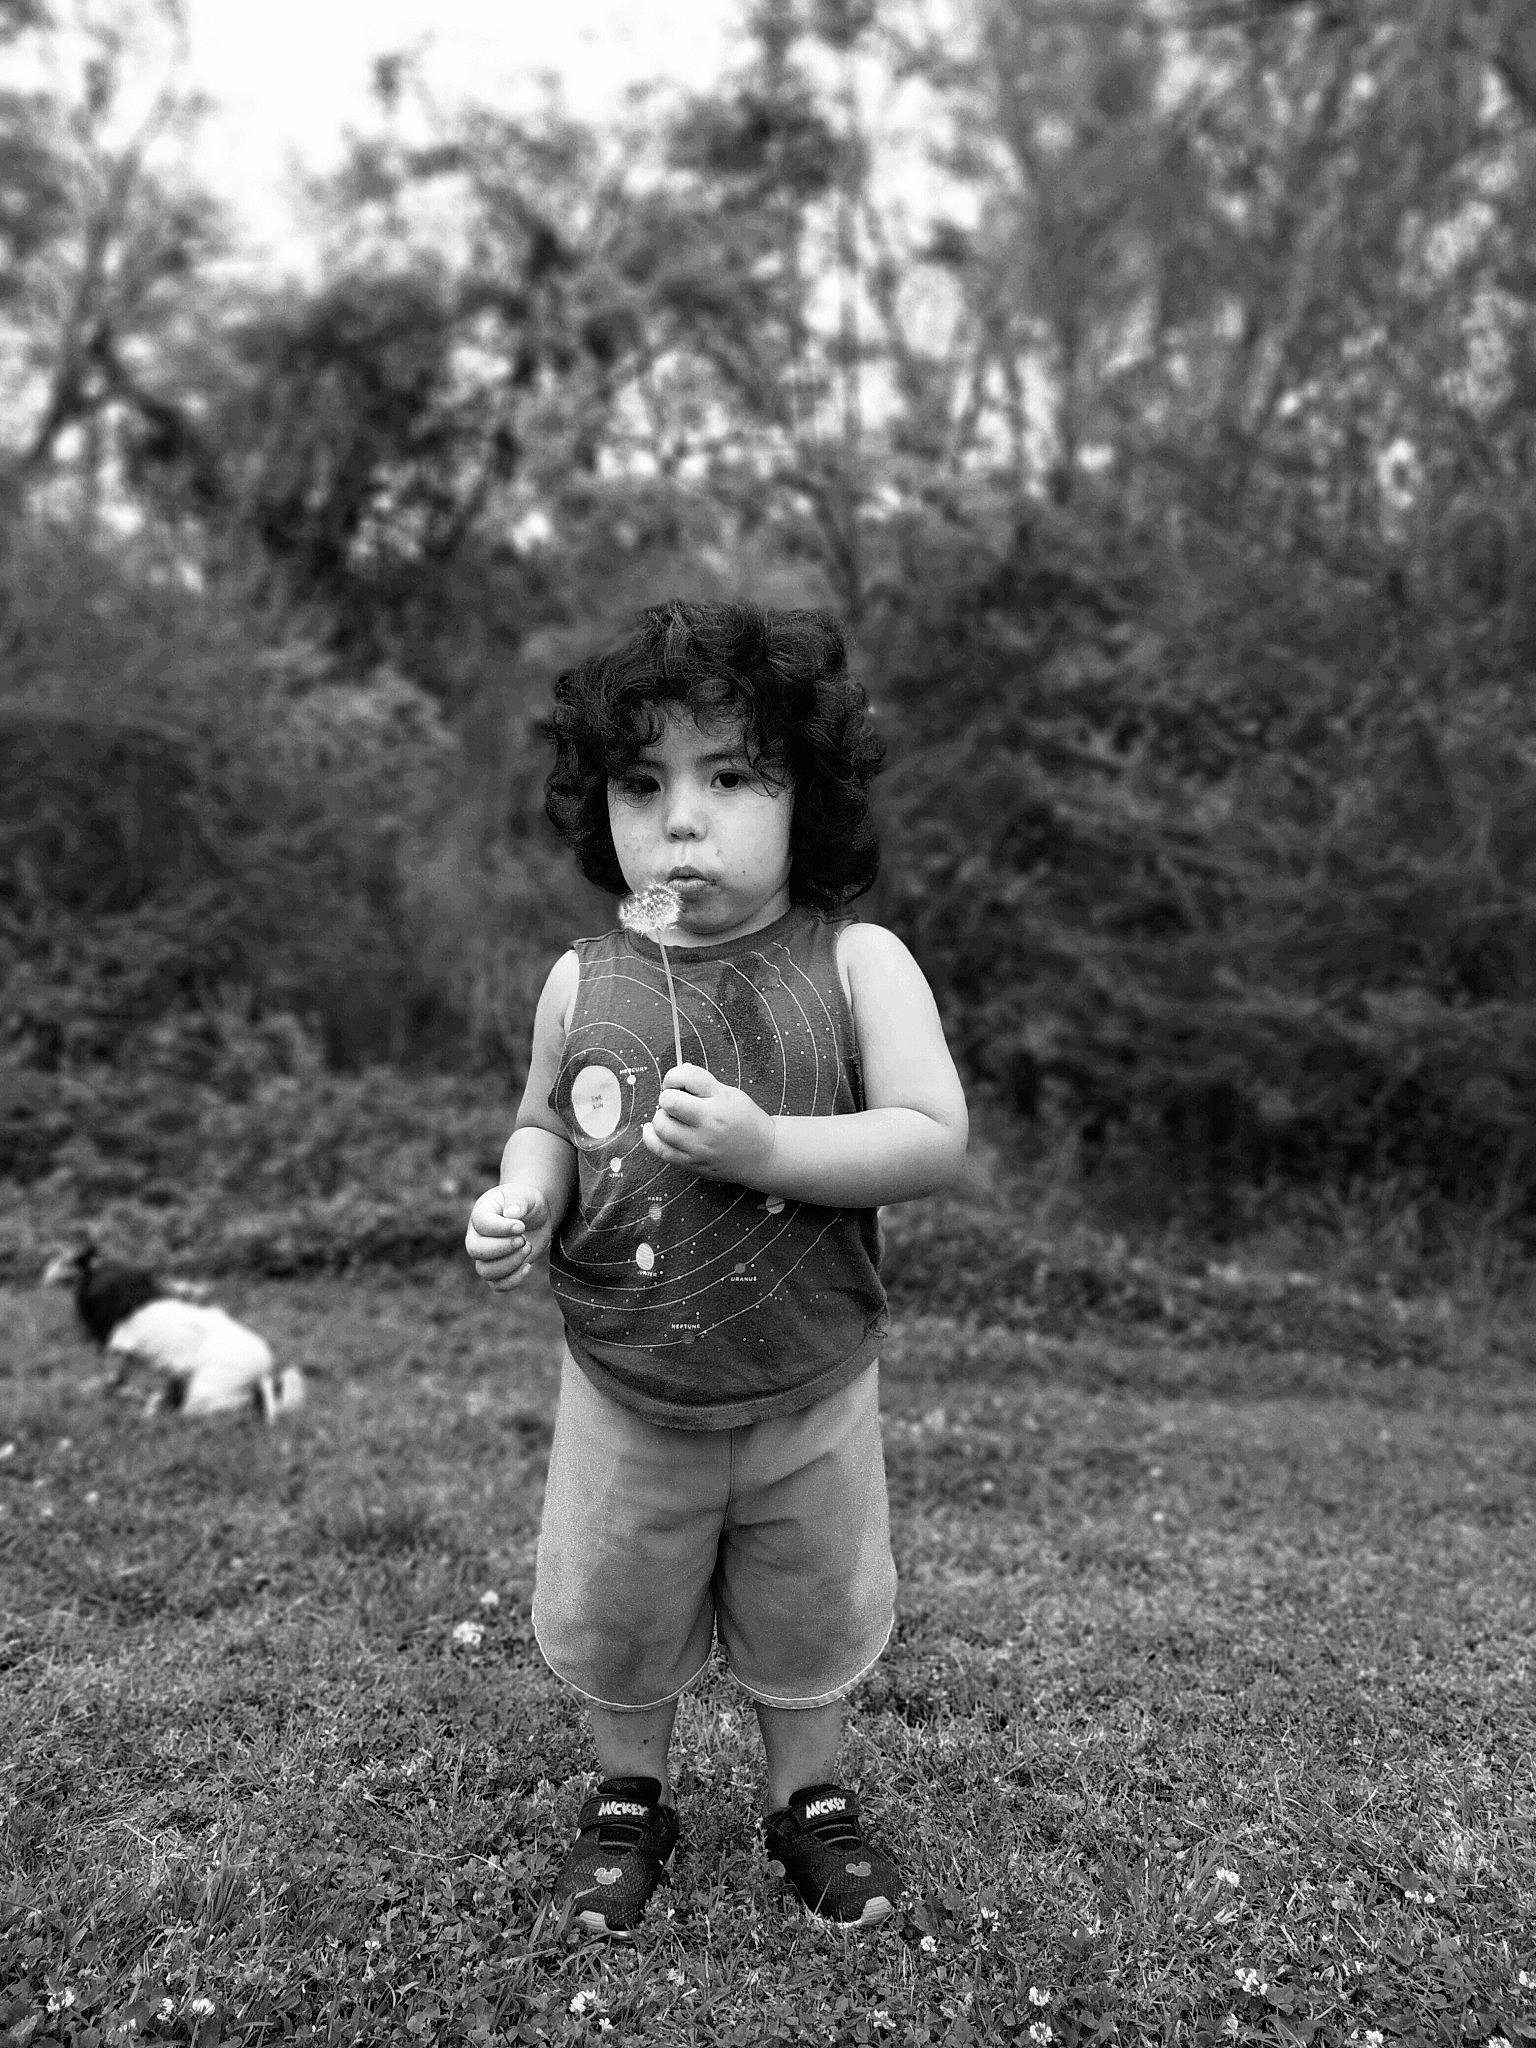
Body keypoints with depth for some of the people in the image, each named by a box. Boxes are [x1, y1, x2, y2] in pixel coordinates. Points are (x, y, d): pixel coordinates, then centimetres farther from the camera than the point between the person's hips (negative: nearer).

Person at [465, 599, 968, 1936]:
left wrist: (765, 1145, -30)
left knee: (809, 1624, 20)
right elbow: (545, 1124, 8)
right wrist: (521, 1197, -14)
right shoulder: (584, 982, -7)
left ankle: (812, 1797, 47)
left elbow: (936, 1140, -19)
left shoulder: (857, 963, -14)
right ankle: (630, 1798, 47)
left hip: (810, 1399, -1)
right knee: (614, 1627, 19)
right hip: (625, 1405, 2)